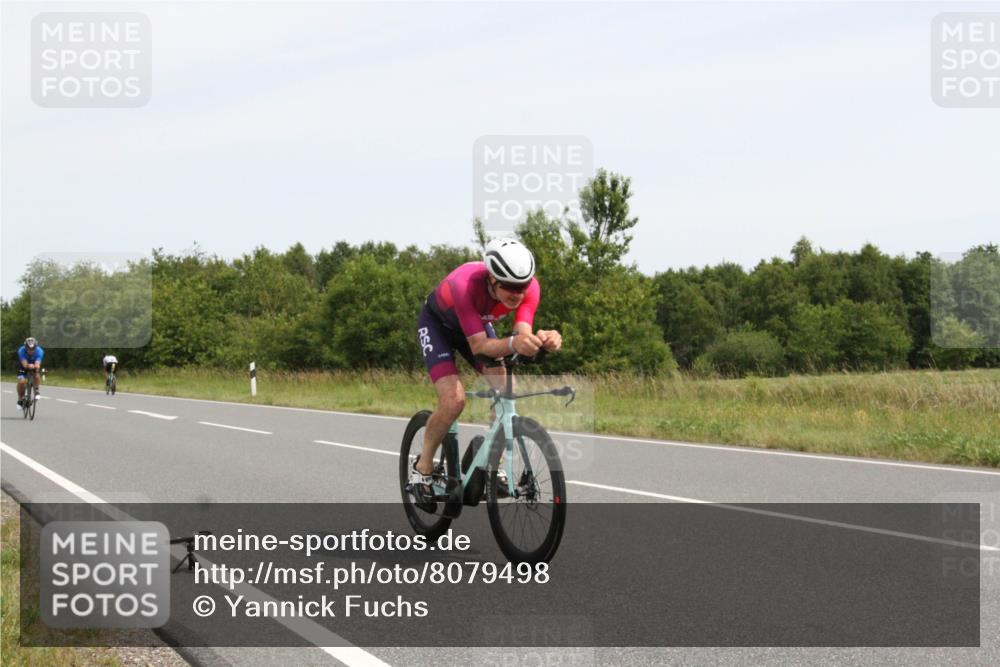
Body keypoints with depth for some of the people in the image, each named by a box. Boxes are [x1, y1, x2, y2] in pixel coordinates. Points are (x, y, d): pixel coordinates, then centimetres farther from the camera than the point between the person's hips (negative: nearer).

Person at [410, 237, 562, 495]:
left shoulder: (528, 286, -30)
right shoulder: (465, 285, -43)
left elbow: (523, 333, -36)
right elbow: (478, 345, -43)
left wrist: (541, 339, -59)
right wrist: (513, 343, -63)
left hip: (478, 323, 5)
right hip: (437, 323, -5)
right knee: (454, 400, -22)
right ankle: (422, 469, 0)